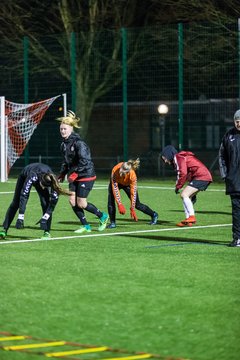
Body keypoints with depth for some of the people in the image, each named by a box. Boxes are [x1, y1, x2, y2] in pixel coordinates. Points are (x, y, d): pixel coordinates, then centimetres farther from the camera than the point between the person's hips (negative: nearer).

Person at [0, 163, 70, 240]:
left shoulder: (51, 180, -38)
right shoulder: (33, 176, -47)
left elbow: (54, 201, -32)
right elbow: (24, 196, -48)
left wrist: (45, 218, -37)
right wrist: (20, 217, -52)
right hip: (24, 176, -2)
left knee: (46, 203, -17)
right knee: (15, 203, 0)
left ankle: (47, 232, -8)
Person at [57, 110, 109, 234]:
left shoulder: (78, 143, -19)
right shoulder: (64, 144, 6)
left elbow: (84, 160, -25)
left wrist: (75, 173, -26)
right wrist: (62, 174, 7)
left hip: (86, 175, -8)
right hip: (75, 177, 8)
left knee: (81, 204, -7)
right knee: (72, 201, 0)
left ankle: (102, 216, 16)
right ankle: (85, 226, 12)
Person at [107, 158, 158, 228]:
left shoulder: (132, 175, -40)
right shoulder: (115, 170, -40)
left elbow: (133, 193, -32)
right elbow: (114, 188, -34)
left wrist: (132, 209, -30)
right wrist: (119, 204, -35)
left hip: (128, 184, -1)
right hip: (117, 182, 1)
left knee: (137, 204, 3)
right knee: (111, 201, -18)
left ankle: (154, 215, 25)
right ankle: (112, 223, -6)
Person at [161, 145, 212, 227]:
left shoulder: (178, 158, -7)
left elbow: (182, 174, -19)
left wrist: (177, 186, -9)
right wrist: (178, 186, 8)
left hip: (201, 176, -10)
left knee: (184, 195, -13)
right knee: (187, 197, 13)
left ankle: (192, 216, -17)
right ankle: (188, 220, 11)